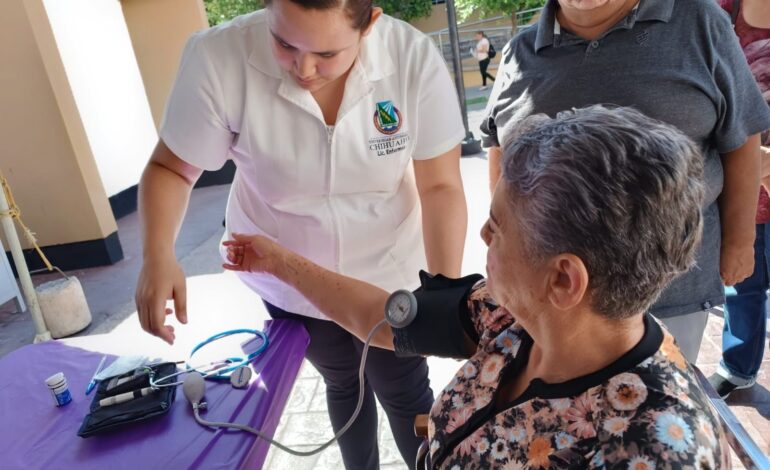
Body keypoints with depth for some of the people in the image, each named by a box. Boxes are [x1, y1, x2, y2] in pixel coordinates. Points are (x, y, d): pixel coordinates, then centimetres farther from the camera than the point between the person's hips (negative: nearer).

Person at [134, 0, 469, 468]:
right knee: (344, 383, 24)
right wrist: (159, 254, -31)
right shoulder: (218, 59, -26)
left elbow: (441, 187, -19)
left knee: (405, 394, 15)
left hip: (388, 271, 0)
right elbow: (171, 167, -13)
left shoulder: (415, 58, -25)